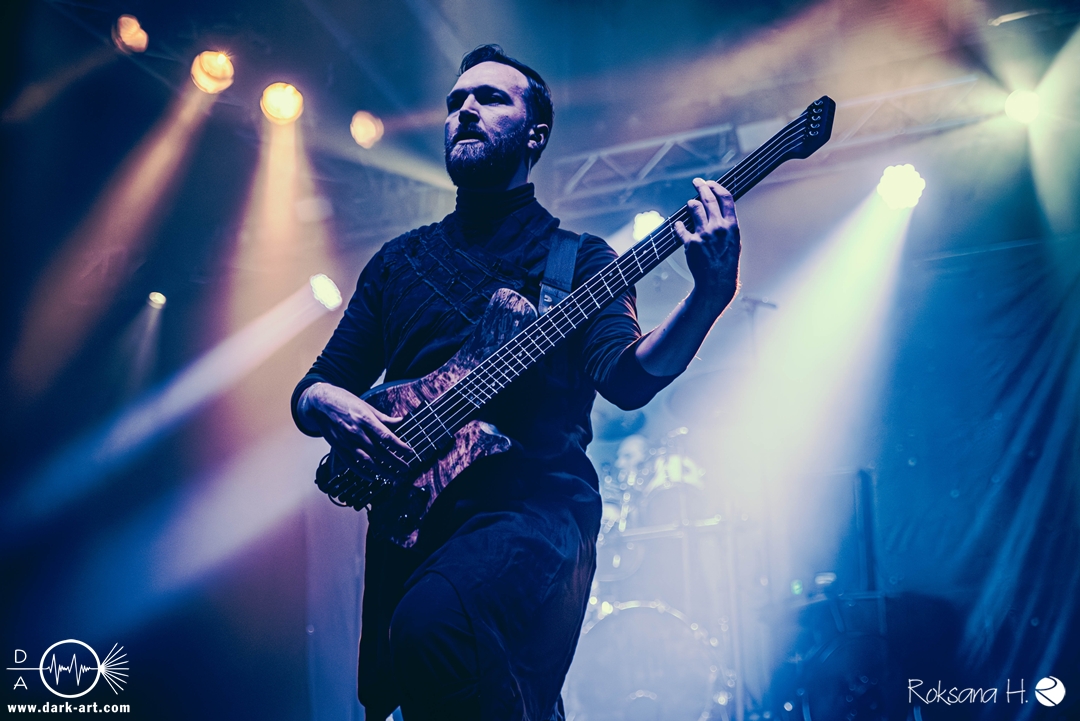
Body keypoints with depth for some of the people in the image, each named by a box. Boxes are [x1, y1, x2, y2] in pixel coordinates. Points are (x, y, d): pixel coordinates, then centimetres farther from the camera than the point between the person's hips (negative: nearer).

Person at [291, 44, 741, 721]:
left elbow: (626, 378, -7)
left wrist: (710, 296, -25)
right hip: (408, 516, 5)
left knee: (431, 622, -32)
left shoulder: (578, 258, 10)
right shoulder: (399, 259, 20)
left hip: (535, 505, -5)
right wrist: (329, 404, -6)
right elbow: (315, 385, 19)